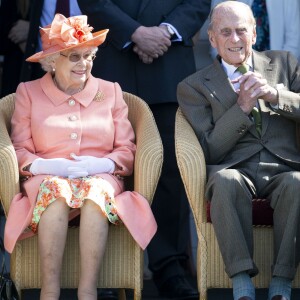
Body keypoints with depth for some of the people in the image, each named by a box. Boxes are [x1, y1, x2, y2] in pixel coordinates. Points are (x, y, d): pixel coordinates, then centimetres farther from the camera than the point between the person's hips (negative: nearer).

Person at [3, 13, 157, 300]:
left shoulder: (110, 92, 17)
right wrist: (45, 165, -16)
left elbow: (127, 150, 9)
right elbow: (19, 150, 6)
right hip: (47, 179, -1)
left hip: (100, 178, 1)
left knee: (96, 190, -37)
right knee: (57, 189, -38)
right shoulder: (29, 93, 14)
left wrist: (101, 164, -12)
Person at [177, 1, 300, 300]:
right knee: (226, 181, -38)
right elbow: (209, 151, 3)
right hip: (234, 170, -1)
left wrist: (274, 95, -7)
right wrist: (242, 107, -7)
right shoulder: (193, 86, 12)